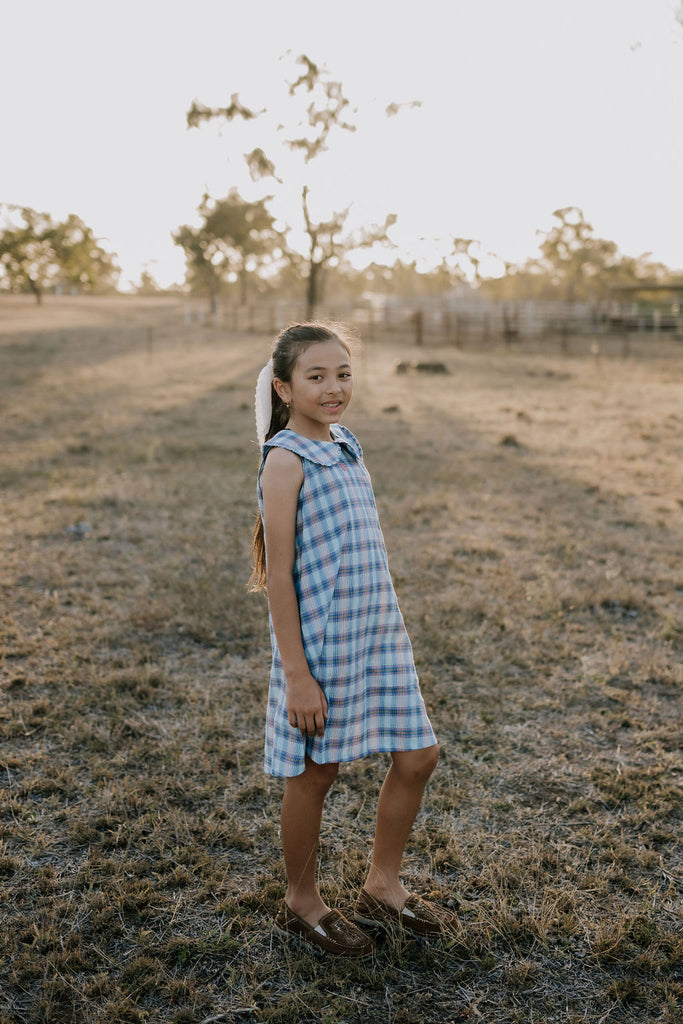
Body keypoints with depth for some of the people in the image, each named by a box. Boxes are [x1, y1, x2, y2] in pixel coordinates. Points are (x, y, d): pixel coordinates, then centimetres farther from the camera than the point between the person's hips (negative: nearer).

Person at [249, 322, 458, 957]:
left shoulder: (345, 446, 9)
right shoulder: (286, 459, -14)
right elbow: (279, 573, -16)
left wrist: (380, 632, 17)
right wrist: (296, 673, -17)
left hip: (378, 632, 8)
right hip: (320, 640, -8)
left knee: (417, 756, 12)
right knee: (315, 773, 8)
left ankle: (381, 888, 31)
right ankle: (301, 904, 30)